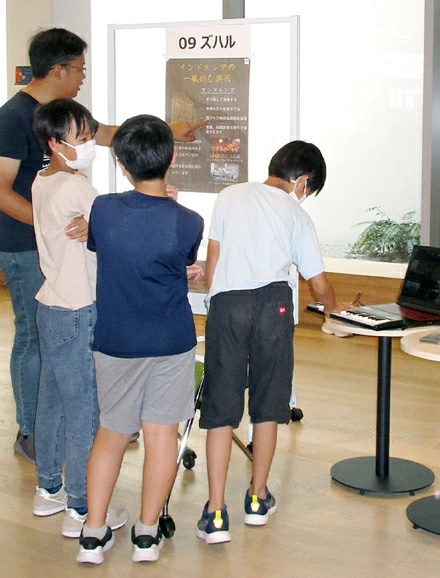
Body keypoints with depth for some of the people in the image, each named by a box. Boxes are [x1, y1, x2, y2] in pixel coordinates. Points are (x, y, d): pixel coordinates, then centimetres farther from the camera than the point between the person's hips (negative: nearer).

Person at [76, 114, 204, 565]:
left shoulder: (102, 209, -10)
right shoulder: (187, 223, -14)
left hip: (115, 342, 2)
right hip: (172, 342, -1)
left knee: (110, 434, 14)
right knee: (161, 434, 8)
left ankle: (93, 534, 16)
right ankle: (147, 533, 16)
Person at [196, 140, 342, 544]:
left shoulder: (230, 196, 14)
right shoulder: (297, 216, 12)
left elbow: (212, 261, 13)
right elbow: (319, 283, 13)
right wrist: (333, 308, 35)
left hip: (226, 302, 0)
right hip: (273, 303, 0)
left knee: (220, 408, 2)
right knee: (268, 404, 14)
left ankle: (215, 515, -2)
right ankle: (257, 499, 26)